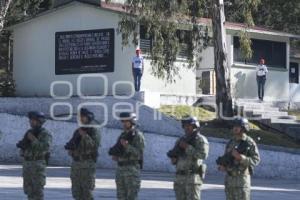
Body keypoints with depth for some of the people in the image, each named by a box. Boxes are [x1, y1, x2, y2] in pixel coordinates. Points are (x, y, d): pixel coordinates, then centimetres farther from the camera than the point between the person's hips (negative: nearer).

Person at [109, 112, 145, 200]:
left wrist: (127, 146, -28)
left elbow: (139, 154, -16)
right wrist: (114, 156, 1)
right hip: (120, 169, 8)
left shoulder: (138, 136, -8)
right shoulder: (122, 135, 15)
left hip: (132, 169, -8)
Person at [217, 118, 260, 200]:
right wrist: (221, 165, -5)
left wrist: (240, 157, -24)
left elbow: (255, 160, -14)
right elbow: (226, 158, 18)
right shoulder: (231, 142, 11)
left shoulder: (250, 143, -8)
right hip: (229, 178, 6)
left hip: (242, 178, -6)